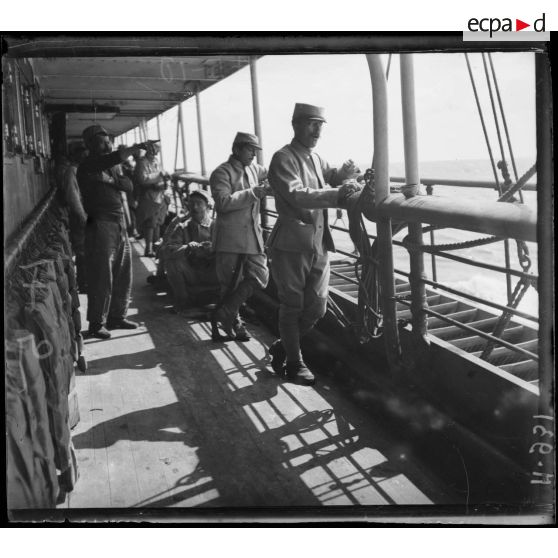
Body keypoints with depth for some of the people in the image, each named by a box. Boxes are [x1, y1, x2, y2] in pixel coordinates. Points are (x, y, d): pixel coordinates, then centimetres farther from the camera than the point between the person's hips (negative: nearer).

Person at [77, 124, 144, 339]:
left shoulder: (113, 167, 17)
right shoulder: (88, 165, -7)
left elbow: (129, 186, 6)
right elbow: (114, 158, -24)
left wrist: (114, 181, -11)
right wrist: (136, 147, -28)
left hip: (120, 223, 8)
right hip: (100, 224, -8)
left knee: (123, 275, 11)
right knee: (101, 277, -6)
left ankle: (117, 317, 23)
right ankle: (96, 324, 3)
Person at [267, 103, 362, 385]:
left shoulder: (317, 159, 16)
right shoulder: (283, 158, -10)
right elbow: (297, 195, -23)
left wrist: (343, 174, 2)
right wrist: (336, 195, -33)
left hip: (319, 245, 8)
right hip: (292, 244, -7)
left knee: (316, 308, 10)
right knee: (292, 307, 6)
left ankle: (283, 346, 32)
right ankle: (294, 363, 21)